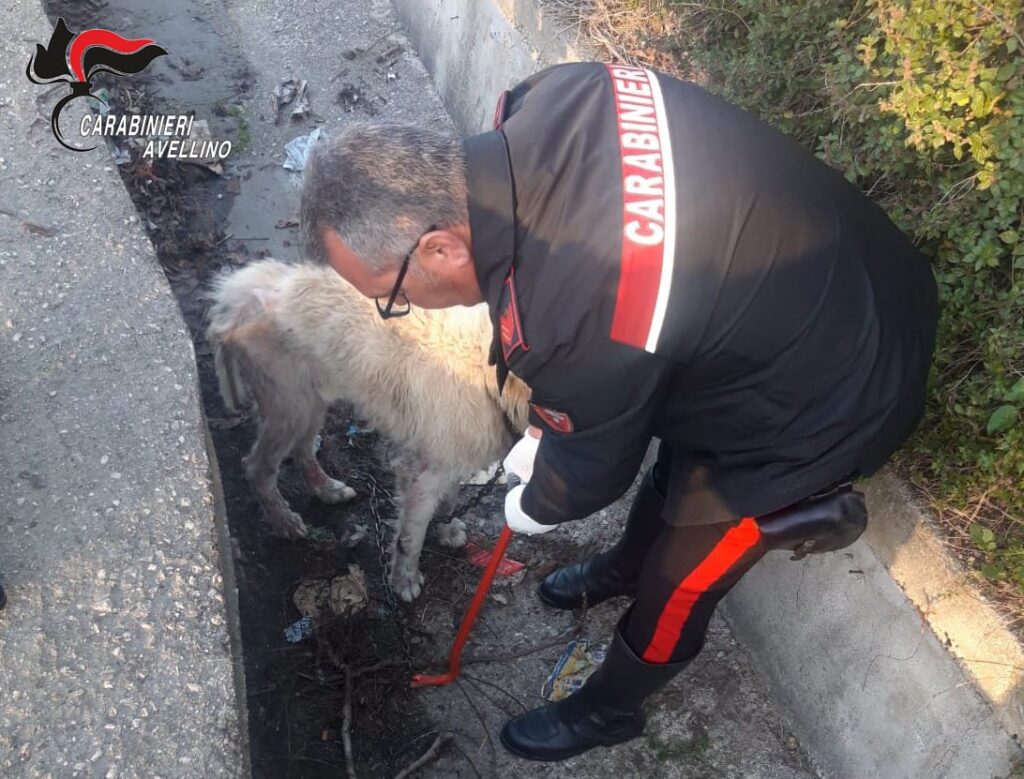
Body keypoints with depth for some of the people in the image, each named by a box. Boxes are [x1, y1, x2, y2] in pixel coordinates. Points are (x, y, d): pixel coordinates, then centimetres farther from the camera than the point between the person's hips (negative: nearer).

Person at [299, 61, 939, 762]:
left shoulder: (575, 317, -39)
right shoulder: (547, 101, -16)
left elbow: (591, 465, -16)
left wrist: (533, 508, 6)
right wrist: (545, 427, 8)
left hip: (820, 403, -7)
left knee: (677, 586, 15)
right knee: (674, 470, 31)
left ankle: (609, 710, 44)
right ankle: (622, 567, 61)